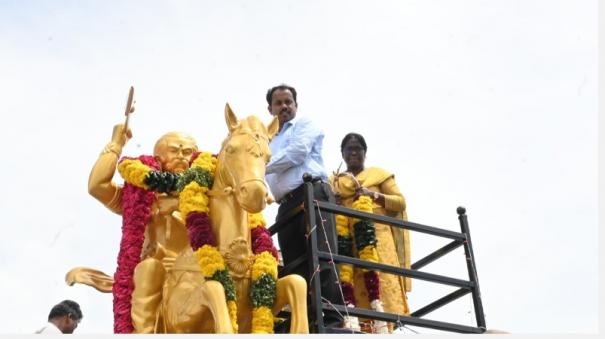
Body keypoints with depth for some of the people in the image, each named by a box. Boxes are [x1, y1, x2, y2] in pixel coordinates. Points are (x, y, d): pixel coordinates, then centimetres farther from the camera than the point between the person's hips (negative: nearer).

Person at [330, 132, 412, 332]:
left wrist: (373, 195, -6)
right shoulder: (333, 181, 22)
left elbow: (401, 202, 8)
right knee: (359, 289, -10)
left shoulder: (378, 173, 16)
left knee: (385, 285, -14)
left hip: (377, 237, -2)